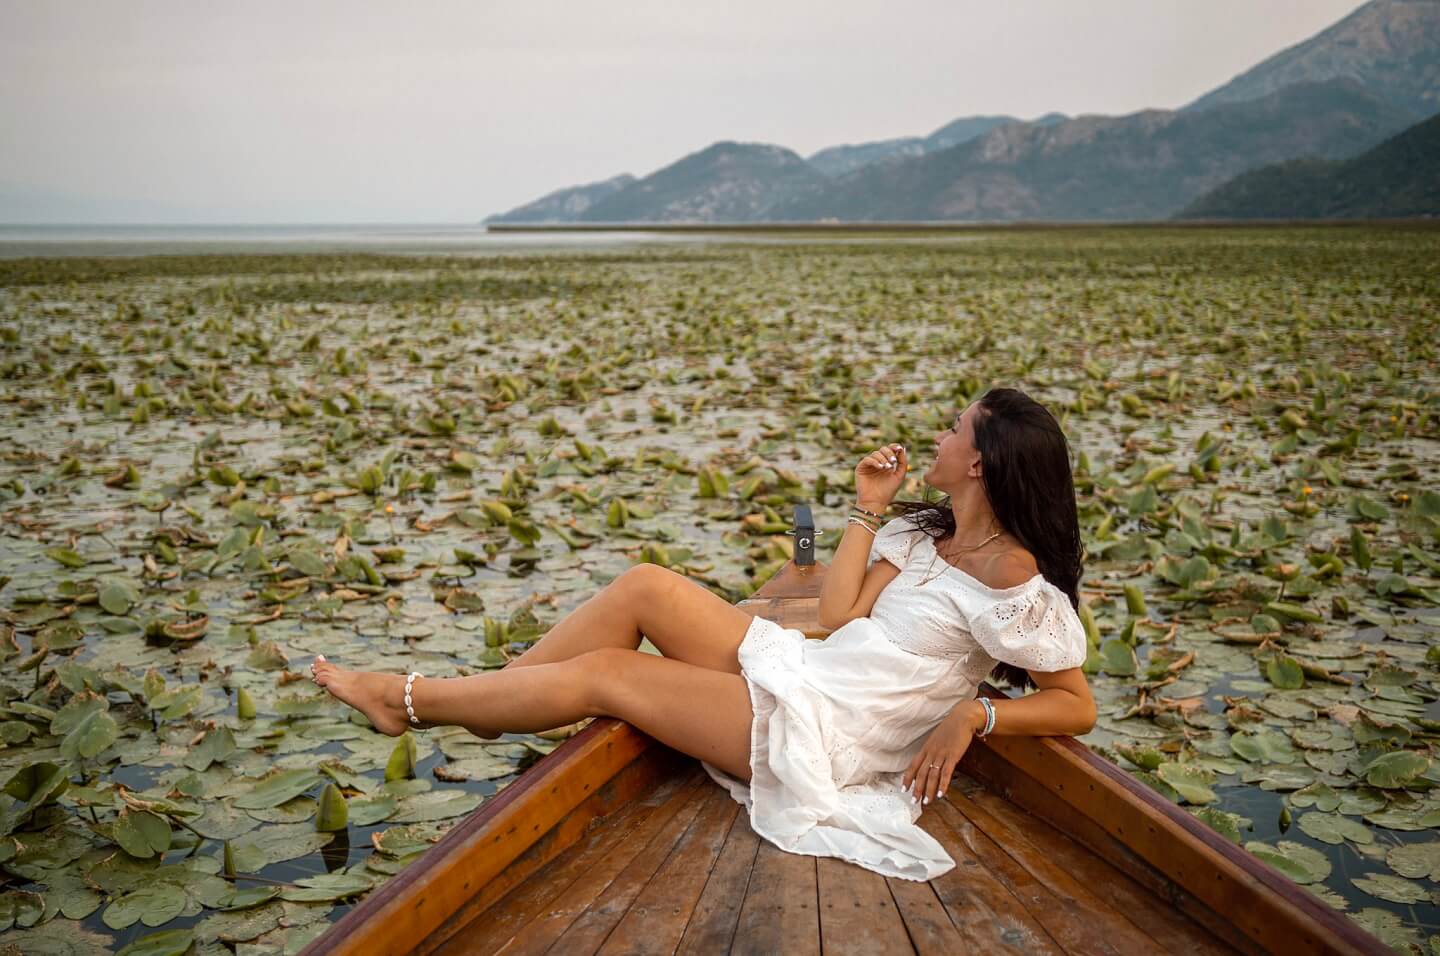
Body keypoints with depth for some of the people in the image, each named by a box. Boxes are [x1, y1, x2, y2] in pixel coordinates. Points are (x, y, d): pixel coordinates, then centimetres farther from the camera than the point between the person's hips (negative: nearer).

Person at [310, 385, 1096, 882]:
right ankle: (490, 695, 6)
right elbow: (842, 614, 2)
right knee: (644, 586, -6)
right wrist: (868, 510, 6)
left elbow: (1077, 705, -10)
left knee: (601, 674, -7)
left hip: (821, 729, -8)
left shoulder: (1016, 581, -13)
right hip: (803, 667, 8)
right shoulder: (925, 534, 11)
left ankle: (408, 700, 9)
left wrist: (972, 715, -20)